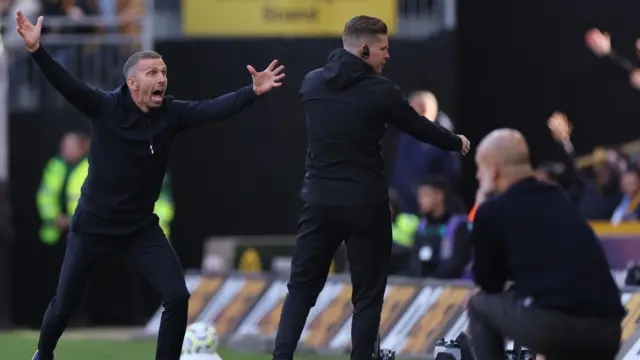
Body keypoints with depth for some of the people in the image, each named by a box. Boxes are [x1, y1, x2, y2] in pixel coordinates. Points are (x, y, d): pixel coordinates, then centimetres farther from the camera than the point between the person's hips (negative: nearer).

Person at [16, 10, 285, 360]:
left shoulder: (171, 114, -10)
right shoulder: (105, 107, -17)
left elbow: (215, 108, -22)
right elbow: (64, 83, -29)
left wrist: (254, 91, -38)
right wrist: (36, 50, -45)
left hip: (141, 228, 2)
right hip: (93, 225, -2)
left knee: (177, 297, -11)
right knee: (64, 303, 10)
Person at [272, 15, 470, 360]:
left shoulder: (311, 83, 3)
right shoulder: (379, 91, -10)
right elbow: (419, 127, 3)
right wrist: (457, 143, 22)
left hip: (319, 201, 4)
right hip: (364, 203, -4)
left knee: (302, 287, 11)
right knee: (368, 294, 5)